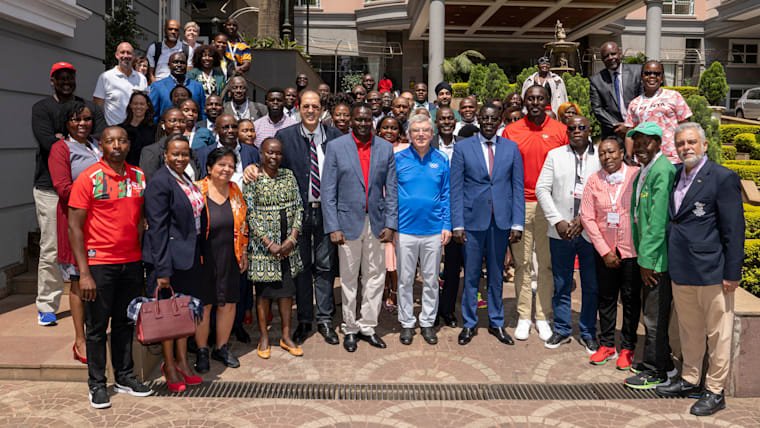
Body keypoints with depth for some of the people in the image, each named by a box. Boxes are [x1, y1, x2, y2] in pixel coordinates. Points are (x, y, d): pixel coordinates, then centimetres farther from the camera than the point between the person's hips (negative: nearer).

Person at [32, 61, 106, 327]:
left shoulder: (90, 107, 13)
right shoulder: (41, 108, 6)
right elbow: (48, 142, -11)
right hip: (50, 188, -2)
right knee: (50, 250, -2)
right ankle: (46, 306, 7)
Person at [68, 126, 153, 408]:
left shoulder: (138, 176, 6)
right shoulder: (88, 178, -9)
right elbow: (74, 227, -10)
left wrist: (145, 256, 5)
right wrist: (84, 273, -15)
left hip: (132, 262, 4)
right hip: (100, 263, -4)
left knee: (125, 322, 14)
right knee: (97, 326, 6)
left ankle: (124, 377, 27)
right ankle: (96, 383, 19)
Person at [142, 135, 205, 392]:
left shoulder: (185, 179, 10)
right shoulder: (159, 182, -16)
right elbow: (158, 229, -19)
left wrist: (197, 254, 16)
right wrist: (162, 270, -21)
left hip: (189, 255, 8)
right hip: (169, 255, -8)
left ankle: (182, 361, 29)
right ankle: (169, 366, 18)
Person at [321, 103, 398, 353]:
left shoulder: (385, 148, 4)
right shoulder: (336, 147, -3)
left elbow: (392, 190, 5)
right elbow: (328, 191, -4)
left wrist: (390, 224, -3)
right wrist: (333, 227, -10)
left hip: (376, 222, 2)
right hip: (348, 222, -2)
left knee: (375, 276, 8)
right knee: (348, 278, 7)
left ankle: (368, 327, 22)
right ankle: (350, 329, 21)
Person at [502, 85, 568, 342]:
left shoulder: (560, 131, 3)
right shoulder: (511, 131, 3)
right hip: (520, 205, 0)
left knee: (548, 263, 6)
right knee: (521, 261, 5)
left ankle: (543, 317, 17)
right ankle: (523, 317, 15)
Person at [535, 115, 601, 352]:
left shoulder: (601, 157, 2)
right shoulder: (555, 155, 6)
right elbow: (542, 189, 1)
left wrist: (585, 219, -11)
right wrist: (558, 221, -8)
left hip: (591, 232, -1)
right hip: (561, 232, 1)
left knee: (591, 286, 7)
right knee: (561, 285, 9)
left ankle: (588, 333, 22)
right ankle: (562, 330, 24)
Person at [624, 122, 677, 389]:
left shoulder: (663, 171, -18)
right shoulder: (644, 171, 13)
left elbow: (658, 219, -21)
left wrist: (647, 259, -19)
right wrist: (642, 257, 16)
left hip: (659, 256, -10)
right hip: (647, 255, 10)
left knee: (655, 315, 0)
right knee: (649, 311, 19)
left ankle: (657, 372, 13)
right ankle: (663, 363, 33)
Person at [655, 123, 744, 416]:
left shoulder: (723, 178, -9)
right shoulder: (675, 175, 10)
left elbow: (734, 230, -10)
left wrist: (732, 273, -11)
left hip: (711, 271, -6)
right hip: (680, 271, 7)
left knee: (717, 333, 5)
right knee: (689, 329, 18)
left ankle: (715, 391, 17)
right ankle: (689, 380, 32)